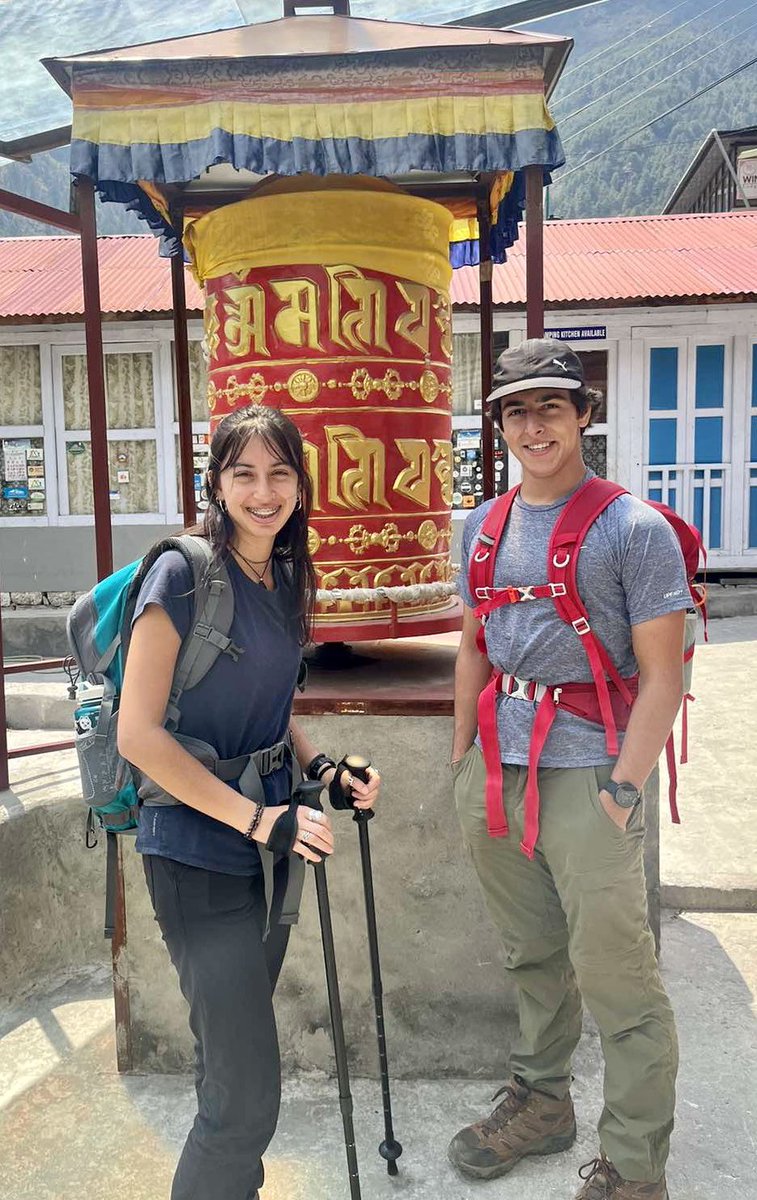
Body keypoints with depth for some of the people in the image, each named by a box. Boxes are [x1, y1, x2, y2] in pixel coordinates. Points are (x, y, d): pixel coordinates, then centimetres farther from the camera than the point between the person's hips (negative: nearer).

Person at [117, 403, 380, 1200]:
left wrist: (321, 766, 1)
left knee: (234, 1067, 23)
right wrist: (255, 817, -19)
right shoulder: (183, 574, -16)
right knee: (246, 1095, -3)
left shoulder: (288, 579, 6)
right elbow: (138, 733, -18)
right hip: (198, 856, -7)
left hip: (268, 844, 7)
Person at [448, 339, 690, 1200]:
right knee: (532, 958, 19)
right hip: (500, 771, 6)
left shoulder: (634, 529, -8)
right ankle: (540, 1102, 38)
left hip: (588, 772, -5)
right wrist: (462, 764, 12)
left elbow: (662, 675, -10)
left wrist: (623, 787, -16)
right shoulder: (483, 527, 10)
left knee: (613, 975, 1)